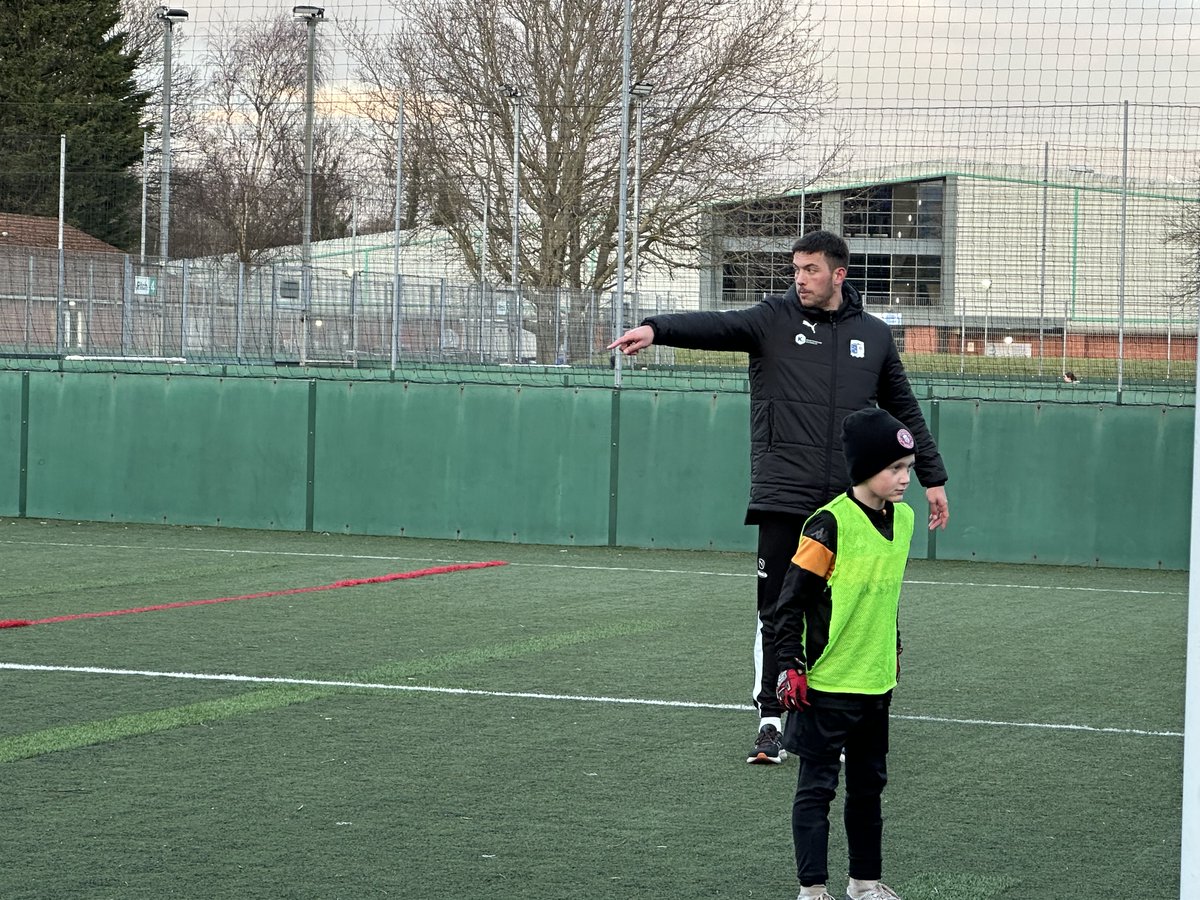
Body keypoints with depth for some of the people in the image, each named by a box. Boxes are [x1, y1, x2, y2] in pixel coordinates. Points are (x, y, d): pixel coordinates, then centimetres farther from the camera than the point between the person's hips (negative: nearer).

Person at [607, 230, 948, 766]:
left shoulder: (874, 335, 11)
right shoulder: (774, 320, 3)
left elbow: (905, 411, 20)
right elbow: (715, 326, -16)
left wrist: (933, 478, 20)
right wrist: (655, 329, -34)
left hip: (848, 502, 2)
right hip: (783, 498, -2)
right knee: (777, 611, -3)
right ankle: (770, 720, 3)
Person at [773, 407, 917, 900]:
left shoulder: (903, 518, 5)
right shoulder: (831, 523, -17)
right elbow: (791, 600, -14)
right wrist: (790, 665, -16)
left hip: (877, 680, 7)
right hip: (826, 682, -7)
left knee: (869, 785, 16)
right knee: (817, 786, -1)